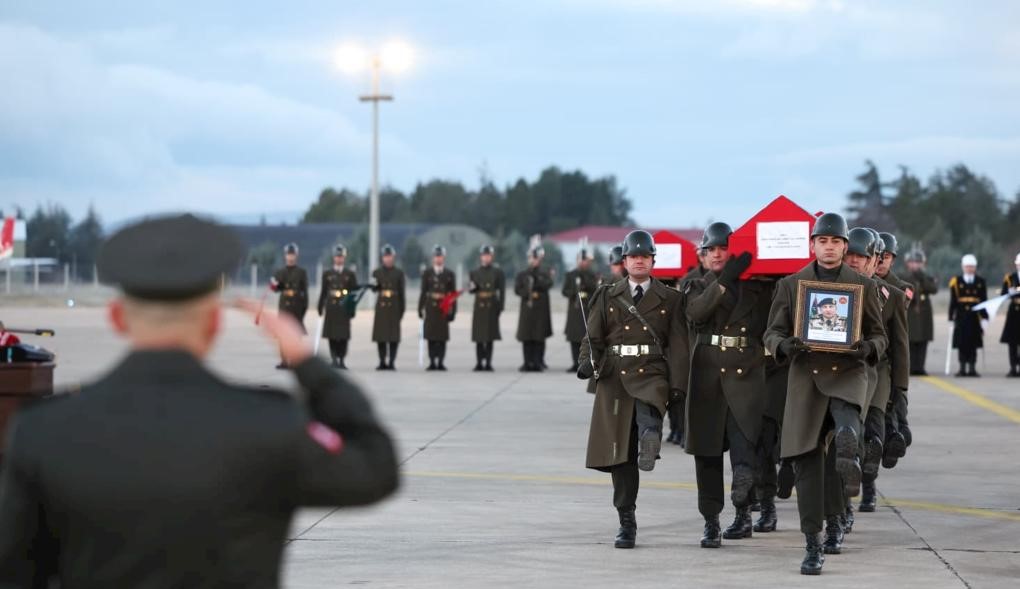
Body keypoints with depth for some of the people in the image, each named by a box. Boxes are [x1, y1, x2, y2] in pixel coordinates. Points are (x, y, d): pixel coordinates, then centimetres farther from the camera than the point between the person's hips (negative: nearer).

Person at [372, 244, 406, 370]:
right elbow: (374, 289, 8)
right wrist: (374, 285, -15)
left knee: (394, 335, -5)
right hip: (381, 306, 2)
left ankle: (391, 362, -3)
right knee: (380, 334, -1)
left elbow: (402, 292, 5)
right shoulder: (377, 272, 11)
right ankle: (382, 361, 5)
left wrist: (402, 309, 0)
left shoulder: (399, 273, 6)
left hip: (394, 306, -2)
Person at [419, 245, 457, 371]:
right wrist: (420, 309, 3)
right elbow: (423, 292, 8)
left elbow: (453, 294, 6)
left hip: (444, 308, 0)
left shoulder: (449, 274, 7)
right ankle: (432, 362, 2)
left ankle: (441, 362, 1)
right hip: (431, 307, 0)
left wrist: (453, 311, 1)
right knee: (431, 337, 0)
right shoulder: (427, 274, 8)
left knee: (442, 337, -2)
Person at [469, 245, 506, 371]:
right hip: (479, 307, 2)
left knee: (490, 337, -1)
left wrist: (500, 307, -7)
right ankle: (479, 363, 3)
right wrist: (473, 288, -9)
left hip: (492, 306, -2)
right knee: (479, 337, -1)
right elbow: (472, 290, 15)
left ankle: (488, 363, 2)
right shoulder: (474, 272, 10)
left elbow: (502, 290, 0)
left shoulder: (498, 272, 3)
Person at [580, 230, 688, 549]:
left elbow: (677, 344, 5)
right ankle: (626, 521, 5)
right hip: (614, 378, 1)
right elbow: (594, 338, 10)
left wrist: (677, 385, -5)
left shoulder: (669, 299, 9)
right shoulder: (607, 297, 13)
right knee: (620, 452, 0)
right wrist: (589, 363, -11)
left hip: (651, 375, 0)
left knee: (648, 415, -38)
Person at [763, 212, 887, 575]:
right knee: (807, 464, 0)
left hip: (847, 374, -1)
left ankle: (847, 470, -1)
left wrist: (867, 349, -11)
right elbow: (772, 332, 10)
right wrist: (784, 345, -14)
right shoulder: (791, 285, 10)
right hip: (806, 379, 1)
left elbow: (878, 335, 13)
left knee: (847, 434, -35)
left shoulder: (863, 286, 9)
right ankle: (812, 546, 9)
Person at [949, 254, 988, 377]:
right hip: (961, 318, -1)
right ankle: (962, 368, 5)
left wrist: (985, 318, 1)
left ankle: (972, 368, 6)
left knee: (973, 343, 2)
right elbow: (953, 302, 3)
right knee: (961, 343, -1)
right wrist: (951, 318, 0)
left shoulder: (981, 282, 8)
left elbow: (984, 301, 7)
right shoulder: (956, 282, 4)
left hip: (975, 317, 1)